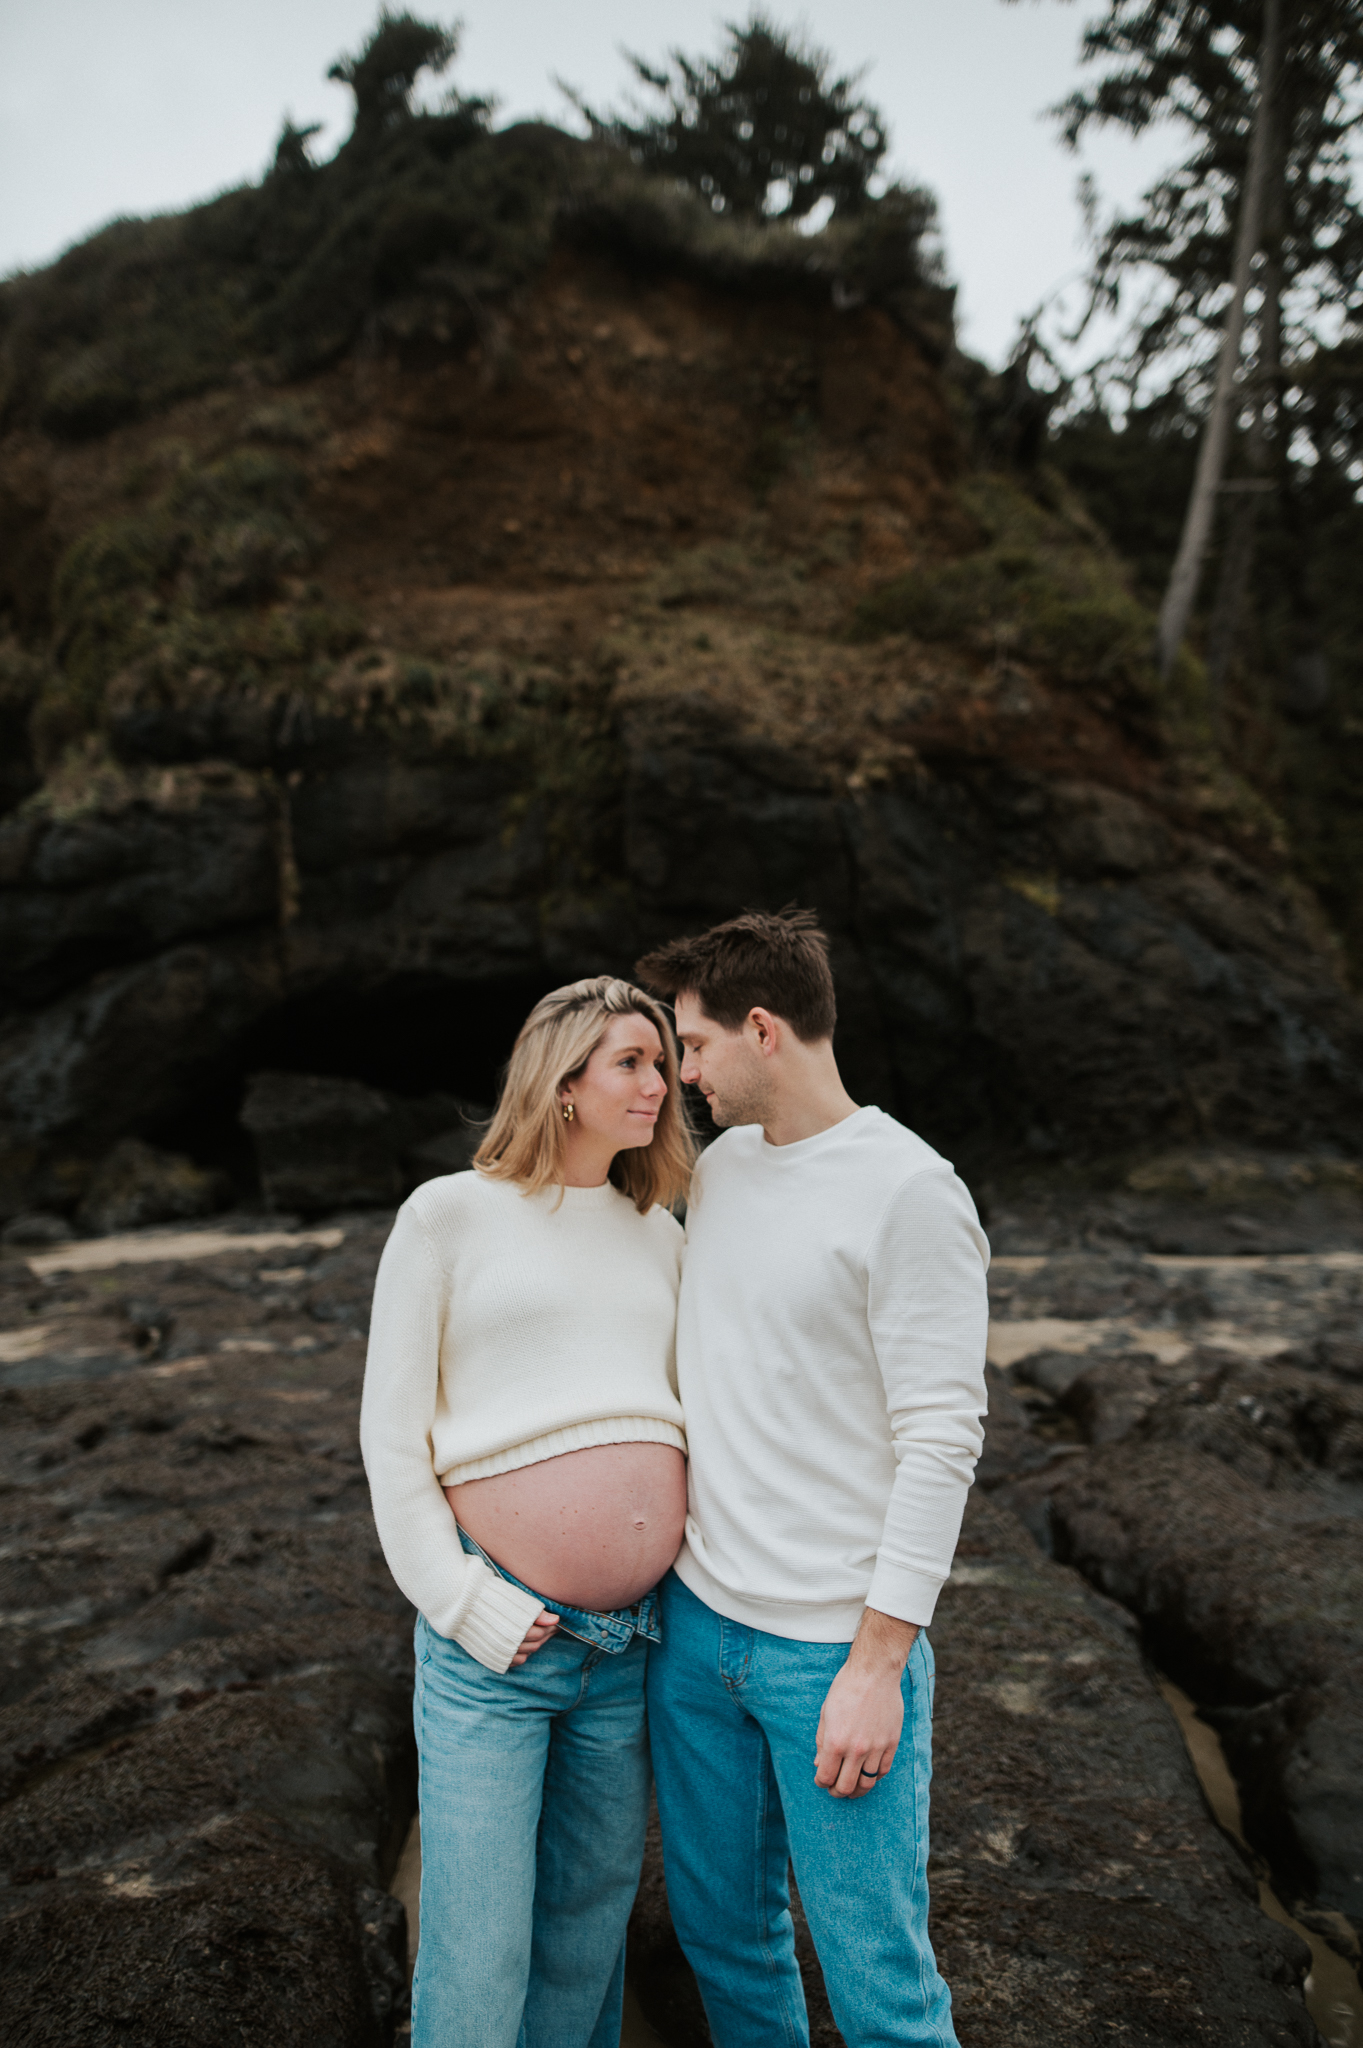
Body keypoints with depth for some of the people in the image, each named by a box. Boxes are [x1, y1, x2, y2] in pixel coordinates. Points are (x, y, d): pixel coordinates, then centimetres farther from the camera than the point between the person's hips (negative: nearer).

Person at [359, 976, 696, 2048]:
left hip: (634, 1641, 4)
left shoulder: (661, 1236, 10)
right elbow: (391, 1434, -2)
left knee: (591, 1921, 16)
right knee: (475, 1955, 2)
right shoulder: (449, 1214, -3)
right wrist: (461, 1602, -8)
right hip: (494, 1641, -4)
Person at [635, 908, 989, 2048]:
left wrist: (878, 1665, -16)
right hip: (696, 1618, 7)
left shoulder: (911, 1194, -14)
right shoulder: (720, 1166, 9)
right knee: (723, 1931, 19)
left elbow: (941, 1444, -15)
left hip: (837, 1645, -6)